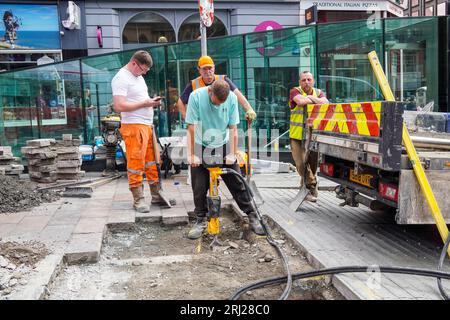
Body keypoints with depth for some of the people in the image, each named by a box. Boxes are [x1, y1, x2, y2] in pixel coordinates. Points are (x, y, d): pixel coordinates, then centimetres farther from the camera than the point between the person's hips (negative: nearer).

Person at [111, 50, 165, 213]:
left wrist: (152, 102, 9)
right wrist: (144, 103, -16)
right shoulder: (121, 78, -11)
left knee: (152, 163, 12)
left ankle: (156, 195, 21)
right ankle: (138, 200, 6)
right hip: (133, 127, -9)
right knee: (135, 164, -3)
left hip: (147, 126, 9)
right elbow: (119, 106, -20)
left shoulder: (138, 76, 19)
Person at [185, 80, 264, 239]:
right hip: (201, 147, -1)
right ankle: (201, 221, 19)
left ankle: (252, 216, 15)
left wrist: (232, 153, -12)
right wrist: (192, 155, -17)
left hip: (223, 146, 1)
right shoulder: (196, 96, -20)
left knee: (237, 183, 2)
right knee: (199, 187, 1)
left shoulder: (232, 98, -15)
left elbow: (233, 128, -10)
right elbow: (191, 128, -18)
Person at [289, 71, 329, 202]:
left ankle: (309, 188, 27)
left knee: (313, 163, 9)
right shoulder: (295, 91, -1)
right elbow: (301, 101, -23)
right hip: (297, 135, -3)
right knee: (301, 164, -5)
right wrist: (316, 101, -6)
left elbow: (325, 103, -10)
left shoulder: (318, 92, 11)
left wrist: (311, 98, -11)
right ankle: (312, 187, 12)